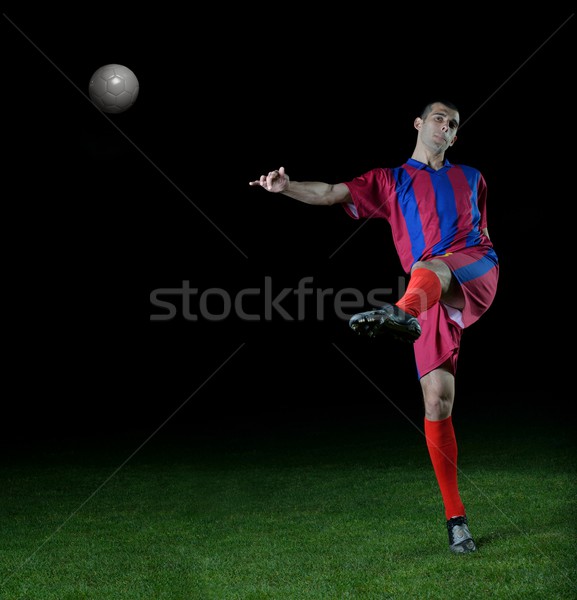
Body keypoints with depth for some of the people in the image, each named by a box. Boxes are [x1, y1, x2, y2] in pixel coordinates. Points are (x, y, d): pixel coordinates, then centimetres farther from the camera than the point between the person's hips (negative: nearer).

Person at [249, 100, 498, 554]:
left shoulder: (471, 178, 27)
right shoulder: (389, 181, 19)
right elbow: (332, 192, 3)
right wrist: (287, 186, -16)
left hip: (476, 271, 0)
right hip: (430, 297, 0)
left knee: (428, 267, -37)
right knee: (437, 403, -8)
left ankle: (403, 314, -74)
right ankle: (456, 517, 0)